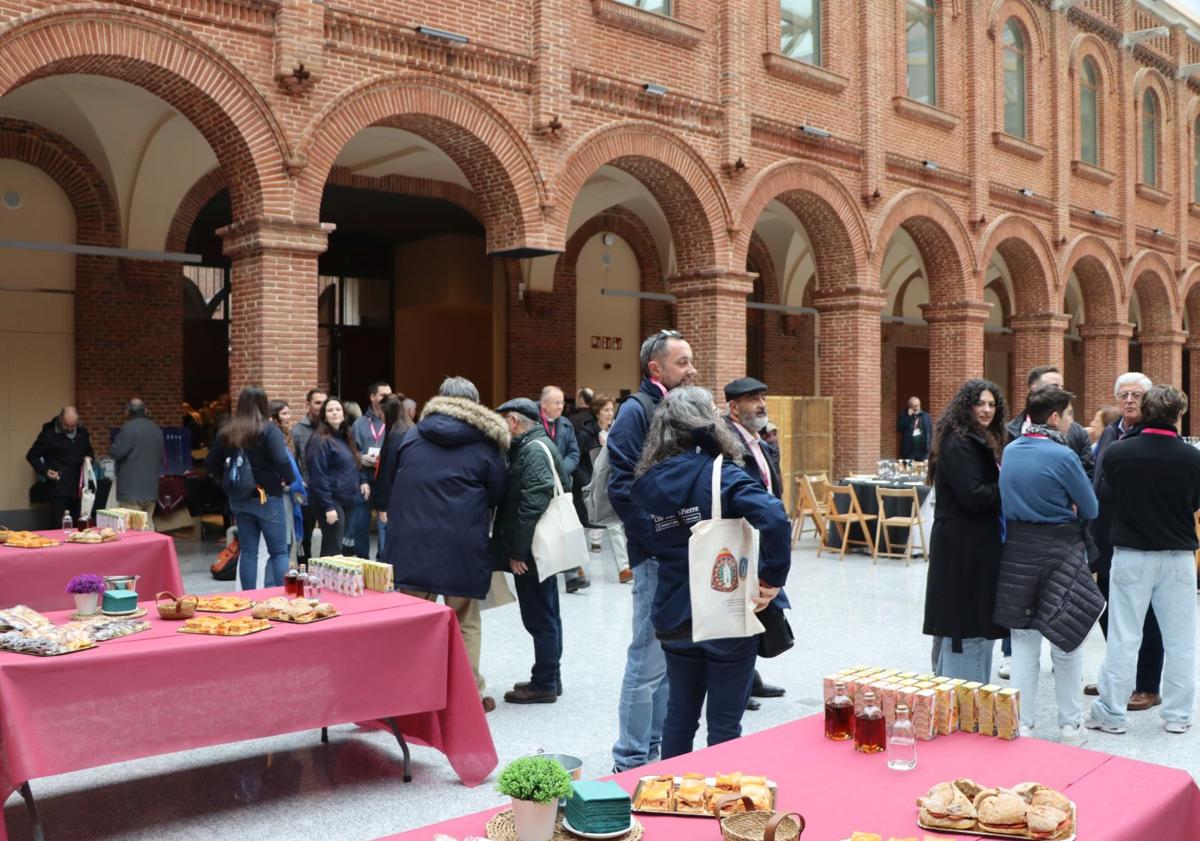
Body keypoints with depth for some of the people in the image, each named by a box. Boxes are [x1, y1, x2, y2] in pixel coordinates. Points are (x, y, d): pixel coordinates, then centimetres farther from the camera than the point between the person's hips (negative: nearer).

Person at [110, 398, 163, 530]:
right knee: (147, 524, 11)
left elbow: (115, 453, -12)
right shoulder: (157, 429, 10)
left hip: (131, 487, -7)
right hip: (151, 487, 7)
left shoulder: (128, 428, -13)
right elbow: (161, 455, 18)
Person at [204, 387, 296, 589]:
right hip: (267, 497, -5)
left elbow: (211, 464, 9)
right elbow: (281, 461, -22)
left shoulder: (226, 431, 4)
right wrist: (290, 480, -6)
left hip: (238, 498, 5)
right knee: (279, 551, 3)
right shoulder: (268, 429, -12)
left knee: (247, 551, 12)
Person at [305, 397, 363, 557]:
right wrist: (328, 507, -20)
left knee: (337, 547, 13)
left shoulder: (345, 438, 15)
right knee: (333, 550, -9)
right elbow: (318, 477, -17)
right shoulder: (319, 441, -12)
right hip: (332, 501, -8)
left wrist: (361, 482, 7)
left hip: (347, 500, 9)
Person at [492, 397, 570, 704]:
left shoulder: (534, 450, -16)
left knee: (539, 618, -2)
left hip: (532, 551, -10)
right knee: (545, 616, 16)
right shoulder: (535, 445, 16)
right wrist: (517, 548, 17)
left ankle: (544, 684, 6)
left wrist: (517, 551, -20)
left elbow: (532, 505, -23)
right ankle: (550, 678, 27)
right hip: (540, 549, 10)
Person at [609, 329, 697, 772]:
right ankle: (631, 762, 10)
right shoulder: (636, 411, -9)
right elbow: (621, 487, -17)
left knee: (674, 657, 15)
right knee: (649, 661, -2)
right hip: (657, 558, -8)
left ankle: (658, 750, 28)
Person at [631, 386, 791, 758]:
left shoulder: (650, 481, 2)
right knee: (724, 723, 8)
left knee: (679, 714, 19)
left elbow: (647, 543, 9)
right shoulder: (723, 474, -16)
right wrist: (773, 578, -21)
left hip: (674, 618, 5)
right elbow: (774, 518, -30)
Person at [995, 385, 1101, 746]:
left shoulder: (1009, 451, 2)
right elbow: (1090, 509, -7)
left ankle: (1023, 725, 15)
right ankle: (1070, 726, 19)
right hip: (1060, 553, -4)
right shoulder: (1063, 455, -16)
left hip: (1018, 550, 5)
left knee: (1024, 642, 11)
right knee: (1066, 641, 9)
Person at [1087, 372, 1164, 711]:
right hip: (1108, 539, 8)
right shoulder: (1109, 434, 12)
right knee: (1108, 613, 16)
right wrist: (1095, 535, 15)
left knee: (1143, 618, 4)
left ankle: (1148, 688, 17)